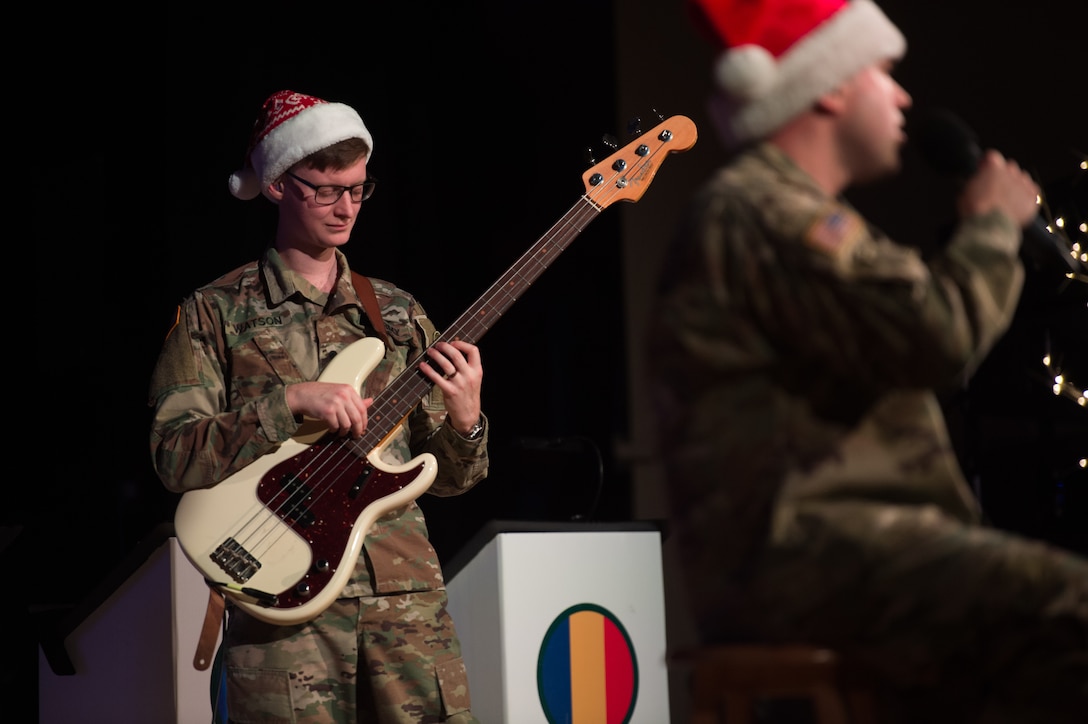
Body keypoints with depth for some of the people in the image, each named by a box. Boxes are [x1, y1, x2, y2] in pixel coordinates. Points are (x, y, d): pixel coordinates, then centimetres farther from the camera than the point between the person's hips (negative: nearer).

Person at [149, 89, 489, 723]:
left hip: (406, 587, 3)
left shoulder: (398, 313, 15)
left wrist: (465, 420, -6)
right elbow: (175, 456, -7)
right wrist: (291, 401, -16)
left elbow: (448, 478, 15)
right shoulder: (215, 313, 5)